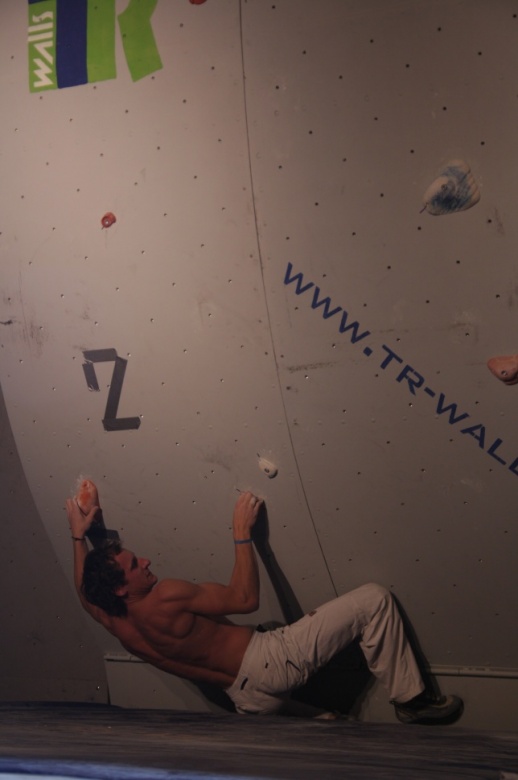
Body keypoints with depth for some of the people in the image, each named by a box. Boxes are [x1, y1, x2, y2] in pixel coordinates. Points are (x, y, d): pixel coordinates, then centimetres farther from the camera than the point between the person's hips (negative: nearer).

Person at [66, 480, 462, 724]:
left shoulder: (116, 623, 2)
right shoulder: (163, 599, -24)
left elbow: (85, 593, 26)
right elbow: (245, 598, -18)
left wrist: (79, 534, 29)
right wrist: (243, 533, -9)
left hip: (248, 697, 8)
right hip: (271, 663, -8)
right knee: (373, 599, -3)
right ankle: (410, 699, 6)